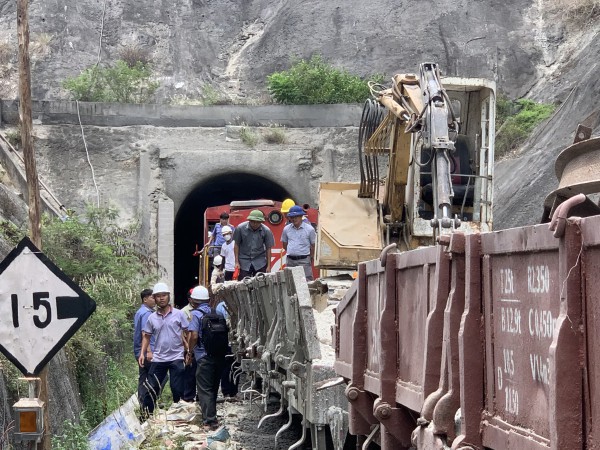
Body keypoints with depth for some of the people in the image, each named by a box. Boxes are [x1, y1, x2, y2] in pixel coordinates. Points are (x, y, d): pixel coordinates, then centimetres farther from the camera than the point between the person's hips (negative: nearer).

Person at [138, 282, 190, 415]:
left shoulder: (179, 314, -2)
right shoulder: (152, 318, 5)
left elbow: (187, 334, 1)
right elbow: (146, 336, 12)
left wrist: (189, 350, -9)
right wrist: (142, 353, 1)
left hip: (176, 358, -2)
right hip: (158, 358, 2)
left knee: (177, 389, -1)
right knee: (151, 388, 3)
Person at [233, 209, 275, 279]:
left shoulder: (266, 231, -7)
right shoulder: (240, 228, -8)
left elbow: (268, 248, -1)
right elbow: (236, 245, 1)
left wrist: (268, 266, -2)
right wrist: (236, 262, -3)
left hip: (260, 263, 0)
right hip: (244, 262, 0)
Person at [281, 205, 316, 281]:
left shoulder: (309, 229, -3)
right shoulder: (286, 229, 5)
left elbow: (312, 245, 4)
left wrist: (310, 258, 7)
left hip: (304, 260, -3)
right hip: (290, 260, 4)